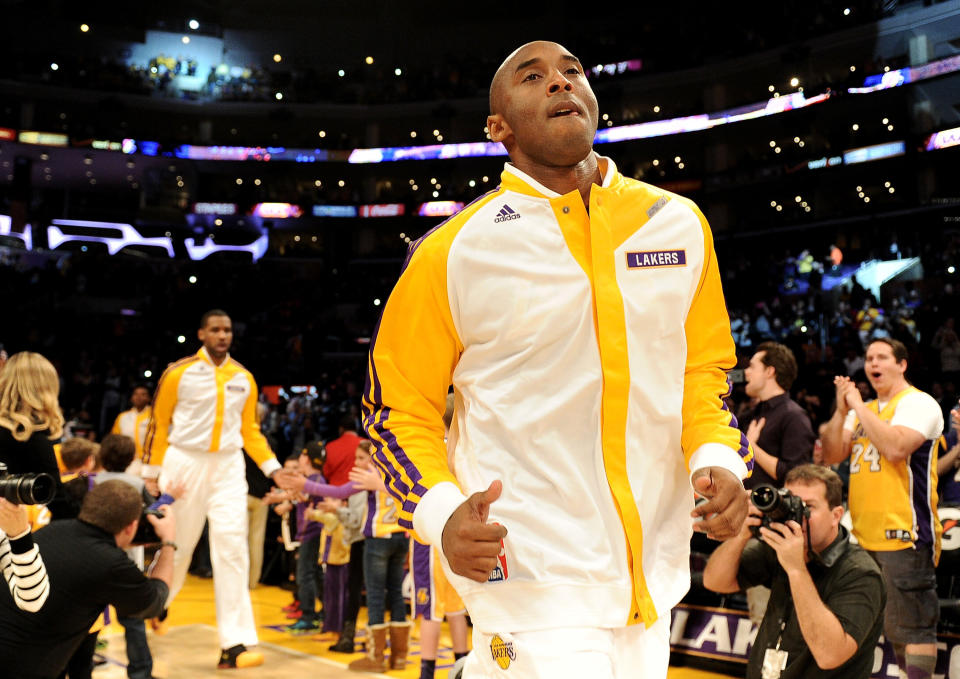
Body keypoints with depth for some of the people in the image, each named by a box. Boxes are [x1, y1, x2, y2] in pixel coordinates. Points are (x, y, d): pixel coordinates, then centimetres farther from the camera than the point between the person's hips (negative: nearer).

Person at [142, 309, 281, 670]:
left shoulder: (244, 378, 8)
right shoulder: (179, 372, -2)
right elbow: (159, 423, 2)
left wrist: (274, 468, 3)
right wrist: (152, 475, 0)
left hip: (228, 466, 2)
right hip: (184, 462, -2)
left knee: (232, 544, -9)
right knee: (175, 545, 6)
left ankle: (234, 644, -11)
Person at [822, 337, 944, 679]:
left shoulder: (917, 403, -6)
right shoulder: (863, 410, 17)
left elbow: (895, 448, -23)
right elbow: (832, 456, 9)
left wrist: (858, 406, -14)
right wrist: (842, 411, -4)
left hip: (904, 534, -8)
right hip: (865, 534, 9)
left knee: (913, 625, -9)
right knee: (891, 625, 17)